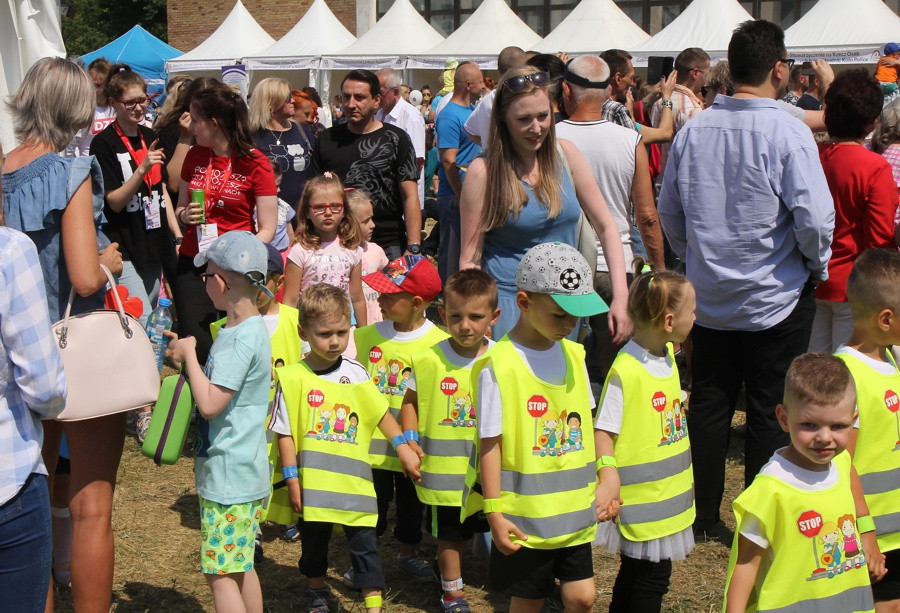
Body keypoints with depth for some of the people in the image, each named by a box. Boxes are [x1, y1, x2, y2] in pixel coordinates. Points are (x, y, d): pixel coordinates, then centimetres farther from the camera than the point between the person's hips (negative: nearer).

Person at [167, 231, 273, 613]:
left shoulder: (241, 338, -21)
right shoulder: (246, 328, 10)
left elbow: (210, 403, -25)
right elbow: (220, 390, 15)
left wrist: (189, 355, -14)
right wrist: (186, 356, 4)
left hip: (228, 477, -10)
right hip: (244, 471, 10)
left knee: (220, 572, -3)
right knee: (241, 567, 18)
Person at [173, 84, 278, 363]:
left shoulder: (255, 164, -5)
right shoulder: (194, 156, 9)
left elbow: (267, 229, -6)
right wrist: (185, 215, -1)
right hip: (192, 265, 4)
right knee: (197, 346, -5)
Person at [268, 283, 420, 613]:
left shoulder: (355, 373, -1)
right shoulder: (293, 377, -8)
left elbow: (381, 412, 11)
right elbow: (284, 433, -5)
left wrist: (403, 447, 5)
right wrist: (292, 479, -7)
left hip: (354, 481, 1)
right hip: (312, 483, 0)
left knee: (364, 545, 2)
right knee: (314, 542, 18)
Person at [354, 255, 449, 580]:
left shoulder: (438, 342, -11)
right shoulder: (367, 336, -2)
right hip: (373, 441, 1)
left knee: (411, 500, 16)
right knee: (372, 499, 11)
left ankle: (408, 553, 36)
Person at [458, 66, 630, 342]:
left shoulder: (565, 154, 1)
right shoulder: (484, 171, -9)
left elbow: (606, 226, 3)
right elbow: (470, 259, -4)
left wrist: (621, 296, -6)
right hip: (508, 301, -3)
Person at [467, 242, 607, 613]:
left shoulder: (573, 355, 4)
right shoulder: (498, 365, -16)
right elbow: (490, 443, -14)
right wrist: (494, 514, -13)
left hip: (574, 511, 5)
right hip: (525, 516, -5)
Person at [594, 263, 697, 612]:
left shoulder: (667, 355, 5)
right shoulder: (626, 370, -22)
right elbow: (603, 429, -20)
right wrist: (608, 475, -30)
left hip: (669, 491, 8)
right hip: (640, 498, -8)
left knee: (637, 571, 17)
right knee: (650, 575, 2)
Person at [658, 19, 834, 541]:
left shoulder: (693, 130, 0)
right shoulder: (787, 132, -16)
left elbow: (669, 211, 8)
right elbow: (814, 216, -19)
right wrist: (818, 267, -1)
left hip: (710, 296, 5)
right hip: (777, 299, -5)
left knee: (709, 406, 14)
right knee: (771, 415, 6)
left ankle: (704, 517, 23)